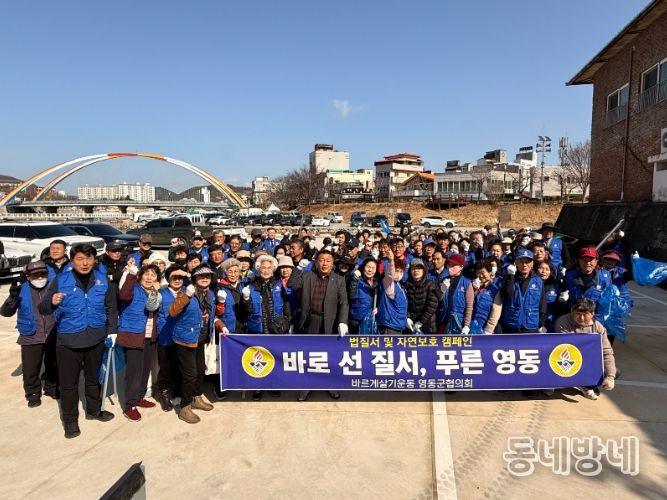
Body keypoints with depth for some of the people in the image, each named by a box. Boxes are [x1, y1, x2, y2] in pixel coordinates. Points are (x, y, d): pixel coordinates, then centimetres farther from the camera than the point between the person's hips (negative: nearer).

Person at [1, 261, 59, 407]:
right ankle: (33, 394, 27)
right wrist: (13, 297, -27)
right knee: (30, 369, 6)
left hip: (53, 336, 2)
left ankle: (51, 389, 38)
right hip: (30, 338, -2)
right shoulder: (22, 290, -8)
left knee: (53, 366, 17)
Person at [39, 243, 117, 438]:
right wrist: (52, 302, -30)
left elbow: (111, 307, 8)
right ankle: (70, 420, 23)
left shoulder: (102, 279, 0)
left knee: (94, 378, 19)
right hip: (68, 340, -2)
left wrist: (112, 330, 4)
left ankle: (94, 410, 39)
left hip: (96, 338, 2)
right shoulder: (61, 280, -7)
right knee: (68, 382, 6)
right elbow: (42, 309, -8)